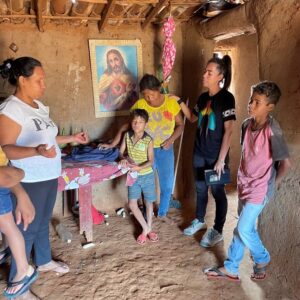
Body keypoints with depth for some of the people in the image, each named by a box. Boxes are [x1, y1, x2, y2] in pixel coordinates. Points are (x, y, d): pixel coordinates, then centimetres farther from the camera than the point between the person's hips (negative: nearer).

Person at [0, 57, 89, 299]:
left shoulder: (39, 106, 7)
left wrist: (71, 138, 15)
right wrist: (36, 151, -41)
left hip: (49, 176, 8)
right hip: (30, 181, -8)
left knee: (43, 222, 23)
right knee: (28, 229, 3)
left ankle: (44, 261, 44)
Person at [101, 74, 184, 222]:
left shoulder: (171, 102, -10)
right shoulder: (139, 105, -12)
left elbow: (180, 125, -2)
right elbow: (126, 126, -9)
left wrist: (171, 140, -17)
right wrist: (112, 144, -15)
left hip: (166, 150, 1)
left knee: (167, 185, 12)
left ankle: (162, 213, 35)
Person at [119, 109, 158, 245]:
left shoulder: (148, 140, -15)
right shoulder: (127, 136, -4)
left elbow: (151, 161, -15)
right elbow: (121, 152, 3)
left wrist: (139, 167, -31)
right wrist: (124, 159, -19)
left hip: (147, 175, -3)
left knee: (149, 202, 11)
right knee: (132, 204, -2)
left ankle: (149, 228, 30)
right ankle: (145, 229, 16)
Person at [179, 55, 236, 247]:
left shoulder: (226, 98, -15)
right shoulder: (203, 97, 6)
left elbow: (228, 131, -17)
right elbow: (192, 118, 21)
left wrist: (221, 160, -19)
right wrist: (180, 102, 7)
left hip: (216, 156, -7)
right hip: (199, 153, 7)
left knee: (218, 192, 7)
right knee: (200, 189, 20)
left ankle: (218, 231, 23)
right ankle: (200, 221, 40)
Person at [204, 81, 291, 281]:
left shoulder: (272, 129, -23)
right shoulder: (247, 124, 0)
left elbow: (286, 163, -20)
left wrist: (271, 184, -8)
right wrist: (242, 178, 13)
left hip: (260, 189, -7)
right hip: (245, 184, 7)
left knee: (244, 229, -1)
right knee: (242, 228, 15)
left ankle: (263, 259, 29)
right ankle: (231, 269, 28)